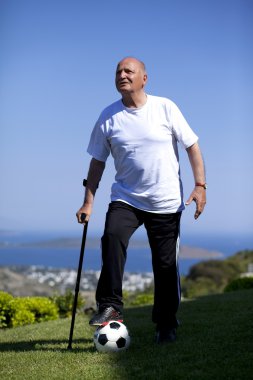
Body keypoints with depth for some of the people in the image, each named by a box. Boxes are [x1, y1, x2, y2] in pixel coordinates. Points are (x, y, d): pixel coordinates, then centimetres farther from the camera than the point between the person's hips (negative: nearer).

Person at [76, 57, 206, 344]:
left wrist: (200, 185, -8)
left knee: (166, 265, 2)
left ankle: (166, 325, 20)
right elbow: (97, 161, 7)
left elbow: (192, 145, 0)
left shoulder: (165, 108, -4)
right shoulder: (109, 117, 0)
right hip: (126, 198, 1)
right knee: (112, 236, -28)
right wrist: (88, 203, 3)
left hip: (166, 202, -1)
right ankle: (110, 306, -20)